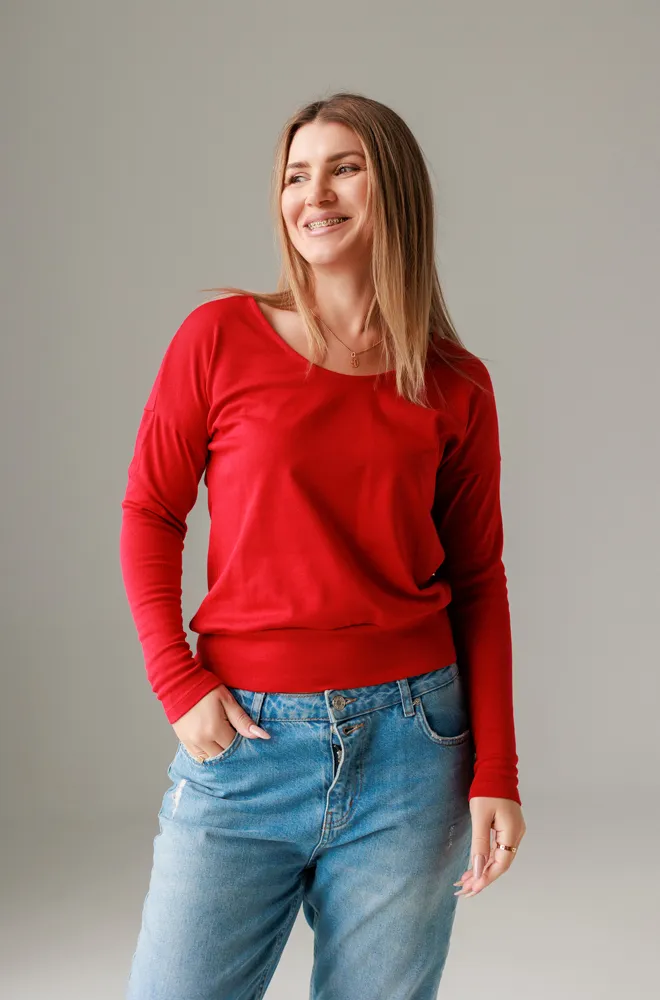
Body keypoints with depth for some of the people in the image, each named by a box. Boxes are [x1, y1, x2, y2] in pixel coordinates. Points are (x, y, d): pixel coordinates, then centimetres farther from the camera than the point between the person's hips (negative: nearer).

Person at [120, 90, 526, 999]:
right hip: (245, 737, -1)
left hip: (410, 743, 1)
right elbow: (150, 513, 3)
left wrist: (495, 772, 0)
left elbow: (477, 580, 5)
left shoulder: (456, 387, 2)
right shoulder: (220, 336, -1)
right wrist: (177, 685, -7)